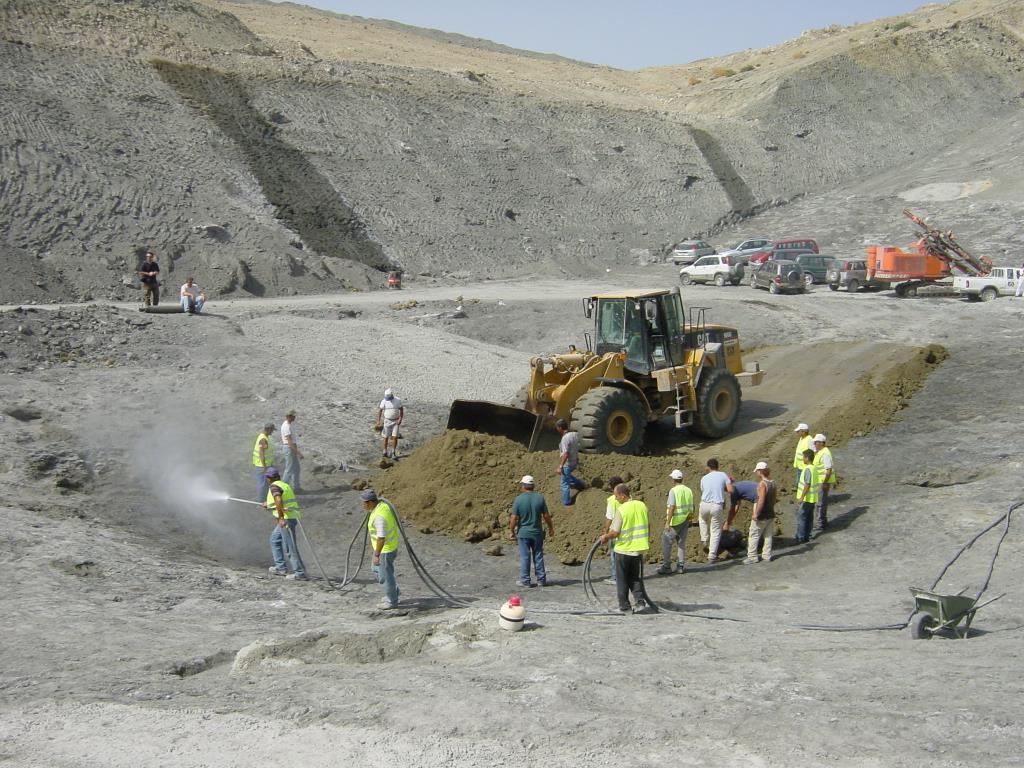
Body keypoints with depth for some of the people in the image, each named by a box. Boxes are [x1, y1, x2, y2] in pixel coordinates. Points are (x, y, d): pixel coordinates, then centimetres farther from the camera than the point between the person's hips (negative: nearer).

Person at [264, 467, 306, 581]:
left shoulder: (274, 487, -11)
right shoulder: (284, 484, 17)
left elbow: (278, 501, -30)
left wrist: (281, 518, -31)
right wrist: (269, 505, 46)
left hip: (286, 519, -10)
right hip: (292, 516, 10)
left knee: (290, 547, -7)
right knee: (274, 539, 25)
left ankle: (300, 573, -6)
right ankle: (281, 567, 27)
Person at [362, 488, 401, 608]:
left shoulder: (380, 516, -34)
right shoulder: (381, 503, -4)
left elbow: (381, 537, -32)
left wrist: (377, 555, -24)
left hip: (386, 548, -10)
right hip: (388, 543, 10)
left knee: (385, 575, 9)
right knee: (377, 570, 26)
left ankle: (392, 601, 27)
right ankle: (394, 590, 40)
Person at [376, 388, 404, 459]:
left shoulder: (398, 401, -9)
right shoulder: (384, 401, -10)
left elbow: (401, 410, -2)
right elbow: (380, 411, -6)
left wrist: (400, 419, -15)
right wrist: (378, 421, -13)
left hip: (395, 422, 0)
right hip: (387, 421, 0)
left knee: (395, 437, -7)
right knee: (386, 437, 5)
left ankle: (392, 453, 4)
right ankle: (384, 452, 19)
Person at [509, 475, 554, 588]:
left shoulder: (519, 499, -12)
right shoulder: (540, 497, -5)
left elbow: (514, 518, -11)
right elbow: (546, 515, -1)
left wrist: (511, 531, 2)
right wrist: (550, 527, 14)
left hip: (523, 533, -2)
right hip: (537, 532, 2)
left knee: (524, 557, 5)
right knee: (538, 556, 11)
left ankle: (525, 580, 9)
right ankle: (541, 579, 16)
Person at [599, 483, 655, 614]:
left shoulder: (621, 510, -18)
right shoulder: (642, 505, 0)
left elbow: (615, 532, -17)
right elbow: (648, 525, 11)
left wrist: (605, 537, 2)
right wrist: (647, 540, 26)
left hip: (623, 549, -5)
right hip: (639, 549, 5)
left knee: (622, 580, 9)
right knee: (636, 579, 16)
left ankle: (624, 606, 13)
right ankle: (639, 603, 4)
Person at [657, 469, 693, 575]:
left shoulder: (673, 491, -14)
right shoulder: (688, 490, 6)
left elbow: (672, 507, -20)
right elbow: (691, 508, 10)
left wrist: (668, 523, -19)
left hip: (675, 522, -7)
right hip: (685, 521, 7)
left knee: (666, 542, 1)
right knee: (681, 543, 13)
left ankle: (666, 566, 1)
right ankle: (680, 566, 14)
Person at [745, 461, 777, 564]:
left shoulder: (762, 484, -21)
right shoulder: (772, 483, 4)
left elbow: (761, 500, -25)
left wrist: (756, 514, -21)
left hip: (761, 516, -8)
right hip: (771, 514, 8)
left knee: (753, 536, 2)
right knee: (768, 535, 15)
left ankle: (752, 557, 3)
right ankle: (767, 556, 21)